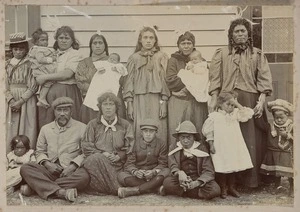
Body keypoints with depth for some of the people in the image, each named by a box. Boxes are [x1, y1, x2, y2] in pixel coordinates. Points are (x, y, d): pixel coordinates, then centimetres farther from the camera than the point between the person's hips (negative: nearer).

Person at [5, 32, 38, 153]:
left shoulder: (30, 64, -2)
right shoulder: (7, 65, 9)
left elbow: (33, 87, -6)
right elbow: (5, 85, 4)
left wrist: (20, 101, -13)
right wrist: (11, 100, -10)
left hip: (26, 100, -3)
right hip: (11, 101, 3)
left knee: (27, 128, -2)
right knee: (11, 128, 3)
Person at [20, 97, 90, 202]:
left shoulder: (81, 128, 7)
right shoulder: (45, 129, 18)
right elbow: (40, 152, 17)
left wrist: (73, 166, -15)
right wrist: (47, 164, -4)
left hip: (71, 171, -2)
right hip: (50, 170, 2)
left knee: (84, 177, -36)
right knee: (25, 168, -22)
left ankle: (34, 186, -29)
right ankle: (60, 192, -36)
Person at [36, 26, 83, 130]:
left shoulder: (75, 54, -1)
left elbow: (67, 74, -15)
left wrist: (45, 77, -12)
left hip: (66, 94, -5)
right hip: (48, 93, 5)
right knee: (46, 125, 3)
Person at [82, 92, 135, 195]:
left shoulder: (125, 125, 16)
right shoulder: (93, 124, 15)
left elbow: (130, 148, 9)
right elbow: (86, 146, 7)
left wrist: (119, 156, -10)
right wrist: (101, 154, -9)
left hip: (117, 163, 0)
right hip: (95, 161, 0)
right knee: (96, 159, -34)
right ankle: (115, 189, -29)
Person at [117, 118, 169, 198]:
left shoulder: (162, 145, 7)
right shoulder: (136, 144, 8)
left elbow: (163, 164, -1)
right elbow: (129, 164, 1)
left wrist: (154, 172, -23)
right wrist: (135, 172, -23)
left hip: (154, 177, 0)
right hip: (137, 177, 0)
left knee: (166, 171, -32)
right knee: (121, 175, -27)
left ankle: (132, 191, -35)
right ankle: (157, 189, -32)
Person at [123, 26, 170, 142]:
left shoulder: (161, 57, 9)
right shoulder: (134, 58, 11)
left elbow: (165, 79, 5)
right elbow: (129, 81, 8)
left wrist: (164, 102, -4)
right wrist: (129, 104, 0)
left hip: (156, 99, 0)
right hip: (139, 99, 0)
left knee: (157, 131, -5)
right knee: (139, 132, -5)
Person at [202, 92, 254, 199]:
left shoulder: (235, 114, 7)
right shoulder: (214, 117, -4)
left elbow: (248, 114, -3)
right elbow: (207, 131, 1)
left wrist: (237, 104, -7)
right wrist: (211, 145, -3)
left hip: (234, 147, 4)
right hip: (221, 148, -4)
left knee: (233, 168, 10)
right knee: (222, 169, -1)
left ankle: (231, 187, 26)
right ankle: (223, 189, 14)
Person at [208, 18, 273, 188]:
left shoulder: (257, 55, 12)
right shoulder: (221, 54, 12)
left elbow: (264, 80, 3)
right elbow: (215, 79, 3)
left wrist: (261, 101, -9)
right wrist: (214, 100, -8)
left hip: (251, 101, 0)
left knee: (252, 140, -2)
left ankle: (251, 179, 8)